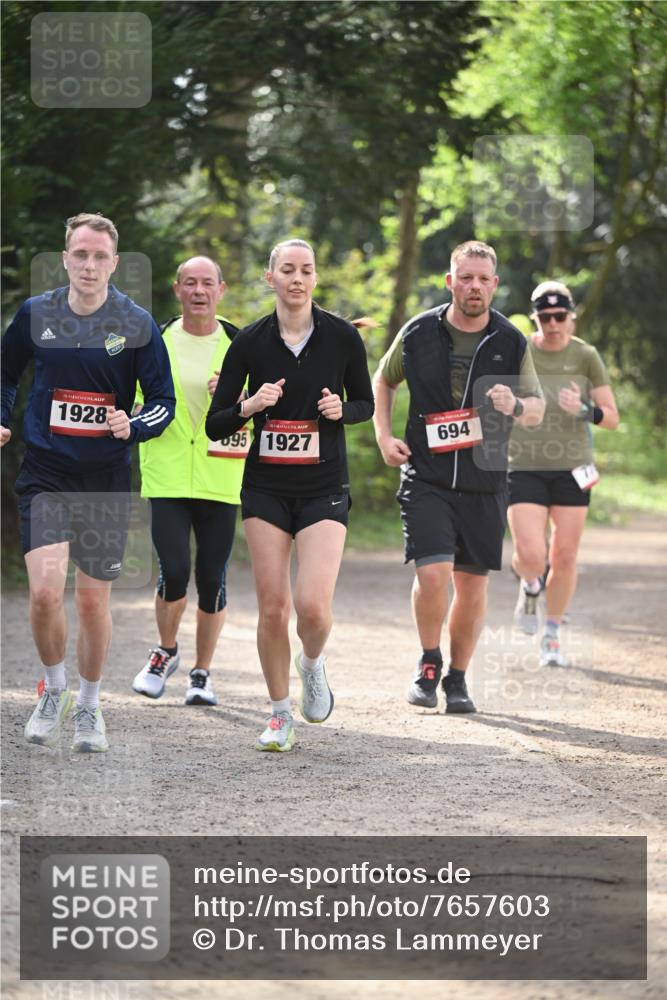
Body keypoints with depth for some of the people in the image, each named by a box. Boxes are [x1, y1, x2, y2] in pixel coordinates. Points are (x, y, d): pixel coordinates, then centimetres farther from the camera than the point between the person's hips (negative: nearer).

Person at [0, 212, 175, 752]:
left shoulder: (137, 324, -5)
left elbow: (164, 401, 0)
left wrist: (132, 426, -19)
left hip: (107, 479, 0)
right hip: (45, 471, 0)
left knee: (94, 599, 6)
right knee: (45, 590, -15)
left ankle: (89, 705, 28)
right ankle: (54, 688, 11)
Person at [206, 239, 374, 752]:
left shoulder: (342, 336, -4)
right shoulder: (250, 341, -3)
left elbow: (365, 404, 10)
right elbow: (215, 426, 0)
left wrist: (341, 410, -12)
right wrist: (249, 405, -19)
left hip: (324, 488, -1)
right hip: (267, 488, 1)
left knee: (313, 605, -15)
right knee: (272, 606, 0)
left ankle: (312, 663, 20)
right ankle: (280, 715, 17)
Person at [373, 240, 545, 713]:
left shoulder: (512, 343, 1)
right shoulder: (418, 333, 0)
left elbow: (538, 409, 5)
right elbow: (384, 380, 17)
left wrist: (515, 406, -17)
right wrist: (383, 435, 5)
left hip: (484, 483, 2)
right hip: (427, 478, -1)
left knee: (472, 584, 5)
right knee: (433, 573, -16)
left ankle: (458, 679, 23)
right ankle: (429, 663, 8)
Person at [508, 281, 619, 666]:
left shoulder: (586, 356, -2)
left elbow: (612, 418, -2)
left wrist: (584, 410, -21)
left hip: (571, 468, 1)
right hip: (525, 470, -1)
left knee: (565, 558, 4)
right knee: (530, 556, -13)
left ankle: (553, 637, 22)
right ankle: (531, 589, 24)